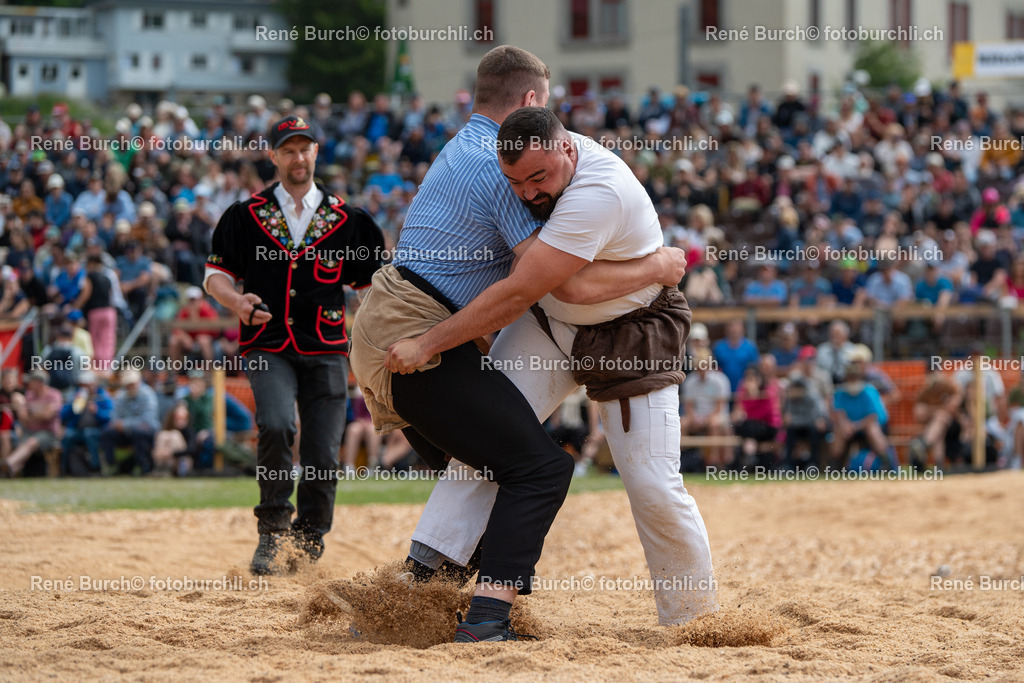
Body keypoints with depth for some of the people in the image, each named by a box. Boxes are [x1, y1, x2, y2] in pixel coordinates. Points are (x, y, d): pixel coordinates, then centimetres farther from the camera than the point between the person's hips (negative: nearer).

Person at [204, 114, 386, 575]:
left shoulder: (347, 220, 10)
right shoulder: (246, 216, 8)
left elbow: (372, 287, 14)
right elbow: (215, 275, 9)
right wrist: (237, 302, -13)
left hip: (326, 351, 1)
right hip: (268, 347, -1)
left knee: (323, 456, -2)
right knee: (276, 425, -26)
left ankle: (308, 547, 15)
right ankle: (273, 529, -12)